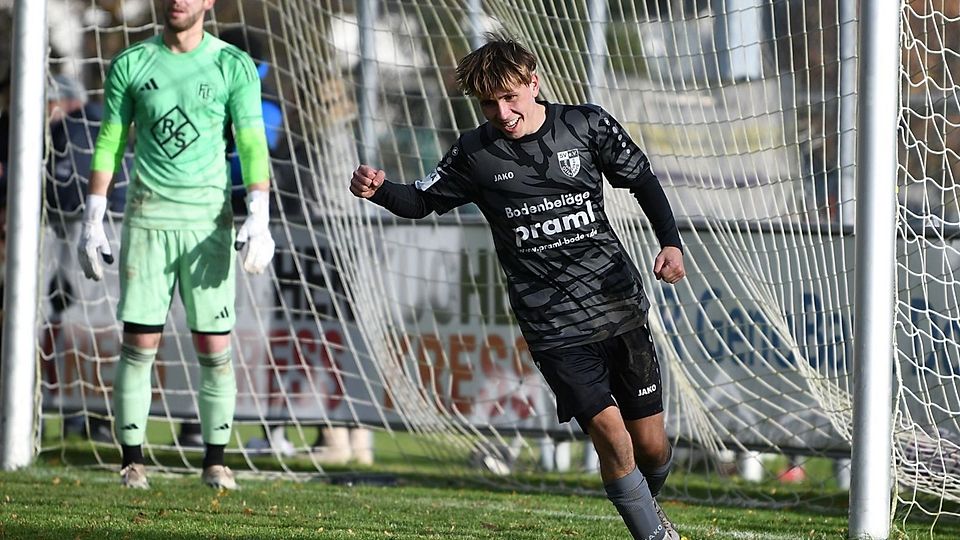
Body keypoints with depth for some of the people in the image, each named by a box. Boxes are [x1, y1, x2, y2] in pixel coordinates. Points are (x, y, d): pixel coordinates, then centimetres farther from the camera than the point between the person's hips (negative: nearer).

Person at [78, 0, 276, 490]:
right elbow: (109, 145, 10)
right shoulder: (130, 64, 6)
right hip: (147, 219, 1)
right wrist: (93, 222, 5)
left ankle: (215, 462, 8)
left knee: (214, 348, -1)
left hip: (208, 219, -1)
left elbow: (252, 146, -3)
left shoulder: (232, 66, 2)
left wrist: (259, 219, -14)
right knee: (138, 346, -1)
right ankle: (132, 462, 5)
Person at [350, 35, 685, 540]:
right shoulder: (474, 154, -2)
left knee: (652, 445, 5)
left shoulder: (588, 126, -2)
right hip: (553, 327, -1)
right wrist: (378, 190, -12)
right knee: (610, 435, -17)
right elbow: (423, 200, 9)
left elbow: (643, 181, 10)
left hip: (620, 307, 1)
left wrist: (670, 242, -4)